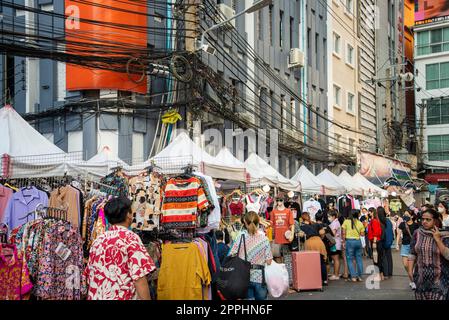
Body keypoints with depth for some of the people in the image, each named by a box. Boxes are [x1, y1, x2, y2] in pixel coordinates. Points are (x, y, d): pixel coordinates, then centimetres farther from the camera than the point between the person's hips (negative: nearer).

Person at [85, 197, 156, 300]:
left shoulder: (98, 241, 9)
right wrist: (146, 298, -13)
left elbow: (90, 276, 13)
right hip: (122, 297, -6)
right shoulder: (130, 238, -10)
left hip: (96, 297, 6)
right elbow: (139, 277, -18)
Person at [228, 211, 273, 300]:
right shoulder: (264, 238, -4)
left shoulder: (241, 236, -5)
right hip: (260, 277, 0)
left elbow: (231, 255, -8)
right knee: (261, 298, 13)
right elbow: (269, 261, -4)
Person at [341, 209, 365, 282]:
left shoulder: (346, 221, -4)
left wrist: (344, 242, 1)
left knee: (349, 260, 4)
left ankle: (353, 276, -2)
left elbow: (344, 233, -6)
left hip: (349, 241, -3)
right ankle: (360, 276, 14)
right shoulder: (360, 223, 3)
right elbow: (362, 234, 3)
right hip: (358, 241, 3)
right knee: (359, 259, 12)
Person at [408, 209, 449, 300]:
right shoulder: (417, 233, -1)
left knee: (438, 297, -6)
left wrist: (437, 239, -20)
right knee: (420, 297, 12)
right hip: (421, 276, 3)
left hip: (439, 278, -3)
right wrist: (410, 270, -1)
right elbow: (412, 254, 4)